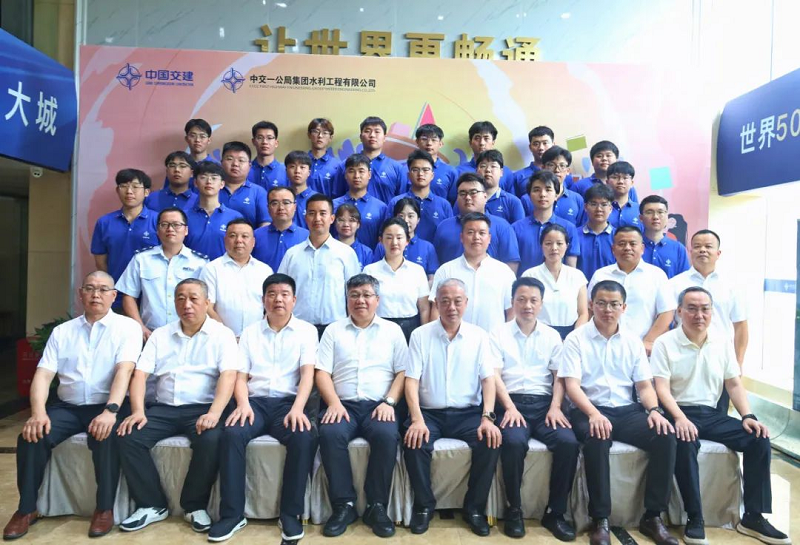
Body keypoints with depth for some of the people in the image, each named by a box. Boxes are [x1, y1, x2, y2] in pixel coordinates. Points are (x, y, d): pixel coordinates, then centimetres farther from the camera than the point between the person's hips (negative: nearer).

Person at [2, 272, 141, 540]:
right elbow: (43, 375, 2)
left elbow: (125, 370, -16)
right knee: (31, 436, -20)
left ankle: (104, 508, -12)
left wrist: (110, 410, -29)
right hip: (68, 407, 4)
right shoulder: (62, 331, 10)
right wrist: (38, 412, -16)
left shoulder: (127, 327, -2)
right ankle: (27, 509, 0)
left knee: (106, 438, -32)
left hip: (106, 407, -4)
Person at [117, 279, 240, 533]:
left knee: (211, 440, -32)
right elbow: (140, 374, 5)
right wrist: (138, 411, -12)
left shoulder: (222, 334, 1)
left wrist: (214, 413, -28)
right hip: (164, 408, 4)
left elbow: (228, 376, -12)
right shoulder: (160, 335, 13)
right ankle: (152, 505, -3)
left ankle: (195, 506, -8)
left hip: (203, 409, -4)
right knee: (129, 437, -20)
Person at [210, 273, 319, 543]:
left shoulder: (306, 330, 8)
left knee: (305, 437, -31)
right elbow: (240, 376, 8)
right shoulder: (250, 332, 15)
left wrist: (297, 409, -21)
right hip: (255, 401, 2)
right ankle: (232, 513, -16)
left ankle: (291, 513, -15)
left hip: (289, 401, -1)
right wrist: (243, 404, -13)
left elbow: (307, 374, -4)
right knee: (231, 434, -29)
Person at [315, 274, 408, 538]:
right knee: (330, 433, -30)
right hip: (344, 404, 1)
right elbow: (322, 372, 6)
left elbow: (403, 372, 6)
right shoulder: (333, 330, 14)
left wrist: (389, 402, -9)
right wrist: (334, 403, -10)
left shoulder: (392, 330, 13)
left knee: (387, 435, -31)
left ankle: (377, 506, -15)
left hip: (378, 406, 0)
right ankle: (344, 505, -16)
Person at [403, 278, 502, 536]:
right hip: (429, 412, -1)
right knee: (414, 442, -29)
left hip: (468, 412, 1)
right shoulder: (420, 335, 1)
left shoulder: (479, 336, 5)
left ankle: (474, 507, -3)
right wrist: (417, 419, -20)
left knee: (492, 441, -26)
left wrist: (488, 417, -17)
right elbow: (411, 380, -6)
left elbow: (488, 378, -1)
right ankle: (424, 505, -3)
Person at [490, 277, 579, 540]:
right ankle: (514, 509, -9)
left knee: (569, 442, -24)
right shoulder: (499, 333, 7)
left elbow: (559, 377, 10)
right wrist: (510, 407, -16)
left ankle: (555, 512, -6)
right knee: (514, 442, -32)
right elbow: (494, 376, -2)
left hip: (544, 403, 3)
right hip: (512, 402, -2)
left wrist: (555, 407, -8)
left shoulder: (552, 336, 15)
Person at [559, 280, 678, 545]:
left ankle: (653, 516, -9)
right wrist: (593, 414, -26)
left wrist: (654, 410, -11)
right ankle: (600, 520, -21)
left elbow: (644, 385, 10)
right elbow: (572, 385, -9)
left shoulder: (633, 340, 11)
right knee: (597, 440, -35)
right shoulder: (576, 339, -1)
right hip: (589, 410, -4)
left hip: (627, 410, 4)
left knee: (665, 436, -22)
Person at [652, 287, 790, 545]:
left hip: (712, 414, 5)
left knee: (759, 438, -15)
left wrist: (748, 415, -4)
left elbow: (734, 384, 12)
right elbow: (662, 389, -12)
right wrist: (680, 418, -27)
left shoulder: (723, 342, 10)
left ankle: (753, 517, -3)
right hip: (679, 412, -5)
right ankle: (695, 519, -22)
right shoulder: (665, 343, -6)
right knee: (685, 442, -36)